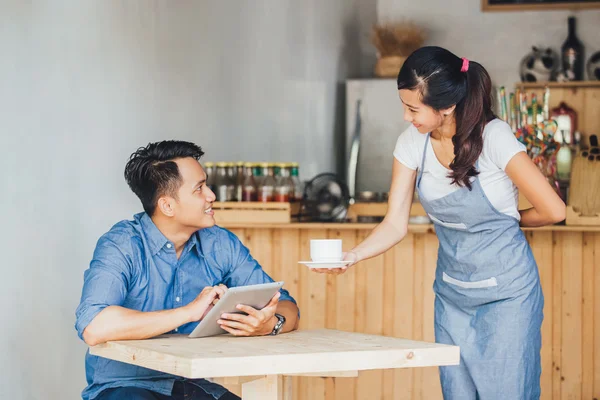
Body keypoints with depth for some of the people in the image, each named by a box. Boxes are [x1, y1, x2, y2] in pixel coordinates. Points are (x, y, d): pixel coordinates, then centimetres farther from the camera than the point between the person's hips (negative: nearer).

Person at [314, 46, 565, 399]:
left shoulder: (494, 137, -20)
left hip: (506, 291, -5)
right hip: (453, 293, 5)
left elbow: (553, 211, -16)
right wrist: (352, 256, -22)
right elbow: (396, 224, -5)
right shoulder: (412, 143, -5)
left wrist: (507, 220, 2)